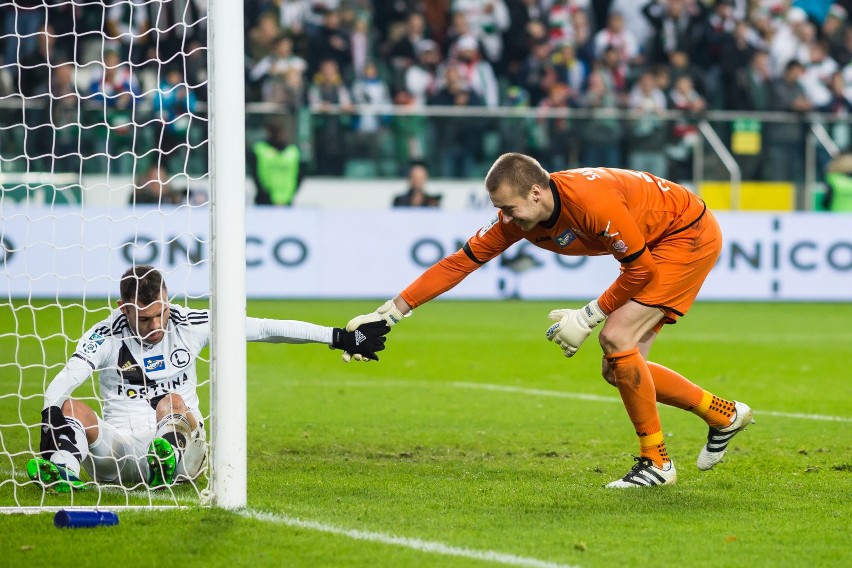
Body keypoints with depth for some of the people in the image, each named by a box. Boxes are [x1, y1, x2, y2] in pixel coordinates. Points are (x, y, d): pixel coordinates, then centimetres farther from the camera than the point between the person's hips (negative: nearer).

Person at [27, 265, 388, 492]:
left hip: (181, 447, 0)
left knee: (173, 404, -30)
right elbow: (62, 384, -14)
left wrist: (340, 337, -1)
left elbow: (264, 329, 1)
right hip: (117, 448, 0)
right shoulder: (106, 336, -2)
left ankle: (168, 461, -58)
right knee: (68, 407, -23)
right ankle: (63, 465, -50)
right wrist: (50, 424, -35)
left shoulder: (189, 325, 2)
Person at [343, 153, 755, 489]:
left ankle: (656, 462, -8)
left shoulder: (591, 200, -35)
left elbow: (640, 268, -25)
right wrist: (391, 312, -15)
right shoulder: (519, 216, -13)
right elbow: (459, 262, -10)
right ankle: (724, 415, 22)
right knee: (618, 371, 4)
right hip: (654, 245, 9)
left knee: (617, 339, -21)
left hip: (690, 235, -9)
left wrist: (589, 317, -20)